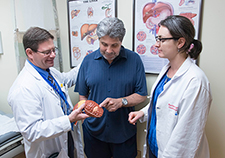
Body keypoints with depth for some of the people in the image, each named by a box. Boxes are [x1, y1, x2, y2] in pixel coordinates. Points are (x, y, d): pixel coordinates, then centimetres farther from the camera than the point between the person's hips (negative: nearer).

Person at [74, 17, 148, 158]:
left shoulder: (134, 59, -8)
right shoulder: (88, 60, -3)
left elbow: (142, 95, -5)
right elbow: (82, 95, 5)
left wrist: (121, 102, -20)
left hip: (124, 132, -1)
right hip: (94, 131, 2)